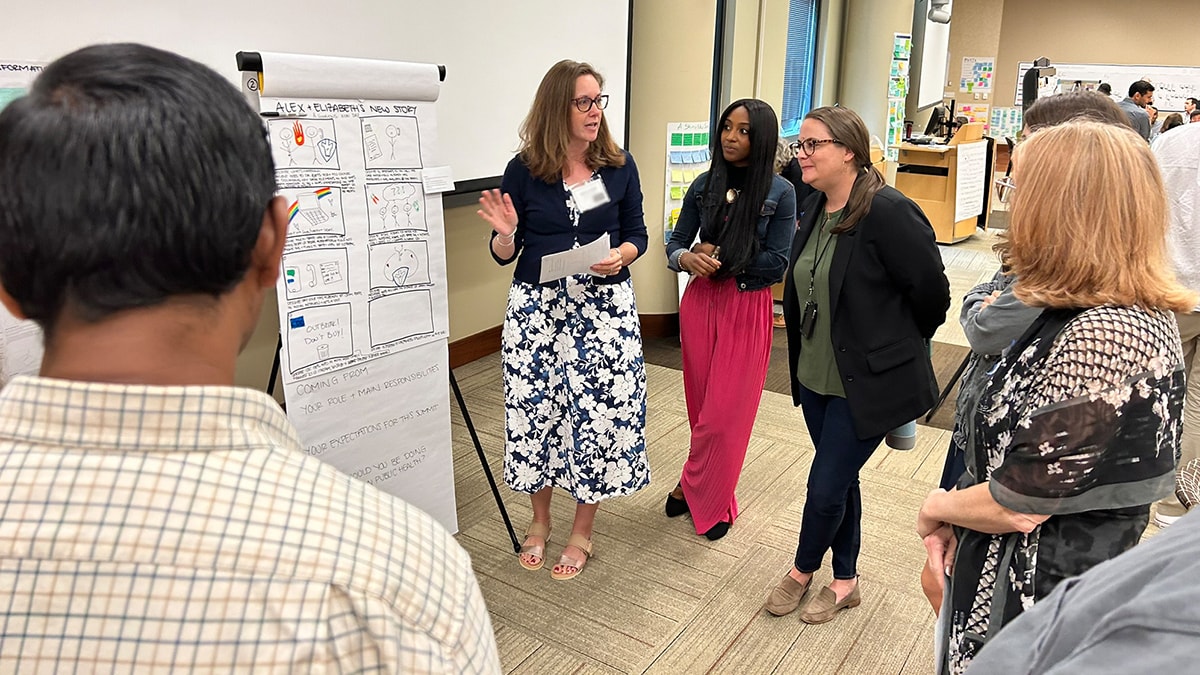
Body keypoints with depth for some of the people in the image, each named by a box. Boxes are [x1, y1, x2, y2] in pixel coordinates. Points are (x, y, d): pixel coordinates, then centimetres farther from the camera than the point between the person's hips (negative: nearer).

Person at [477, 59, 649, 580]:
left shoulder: (619, 166, 2)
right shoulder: (523, 171, -2)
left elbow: (637, 234, 8)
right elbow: (505, 255, 3)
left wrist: (620, 256, -13)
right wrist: (505, 231, -19)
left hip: (604, 308, 1)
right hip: (537, 308, 0)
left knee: (600, 414, 2)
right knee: (536, 412, 8)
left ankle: (582, 531, 24)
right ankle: (540, 520, 33)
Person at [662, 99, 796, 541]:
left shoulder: (780, 193, -7)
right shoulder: (704, 185, 4)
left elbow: (777, 263, -12)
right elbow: (675, 244, 5)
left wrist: (720, 257, -12)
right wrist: (686, 258, -17)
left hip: (748, 309, -3)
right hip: (701, 302, 4)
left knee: (725, 413, 2)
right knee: (702, 406, 11)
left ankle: (692, 488, 23)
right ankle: (713, 500, 29)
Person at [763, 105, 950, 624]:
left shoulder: (887, 212, -20)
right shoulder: (815, 213, 4)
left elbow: (932, 293, -14)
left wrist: (897, 346, 1)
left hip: (867, 382, -7)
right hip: (817, 376, 8)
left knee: (826, 485, 2)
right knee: (840, 479, 19)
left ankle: (803, 570, 30)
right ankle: (844, 580, 37)